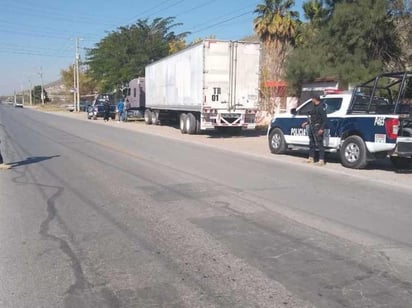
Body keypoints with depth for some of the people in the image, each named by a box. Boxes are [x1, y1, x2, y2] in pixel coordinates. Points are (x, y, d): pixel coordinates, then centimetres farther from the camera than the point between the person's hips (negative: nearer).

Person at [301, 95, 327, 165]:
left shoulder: (321, 107, -13)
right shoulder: (314, 107, 16)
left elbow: (325, 119, -18)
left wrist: (322, 129, -24)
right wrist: (307, 123, 30)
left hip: (317, 128, -10)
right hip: (312, 127, 10)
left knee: (319, 143, -8)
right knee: (312, 143, 16)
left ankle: (321, 160, -6)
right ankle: (311, 158, 26)